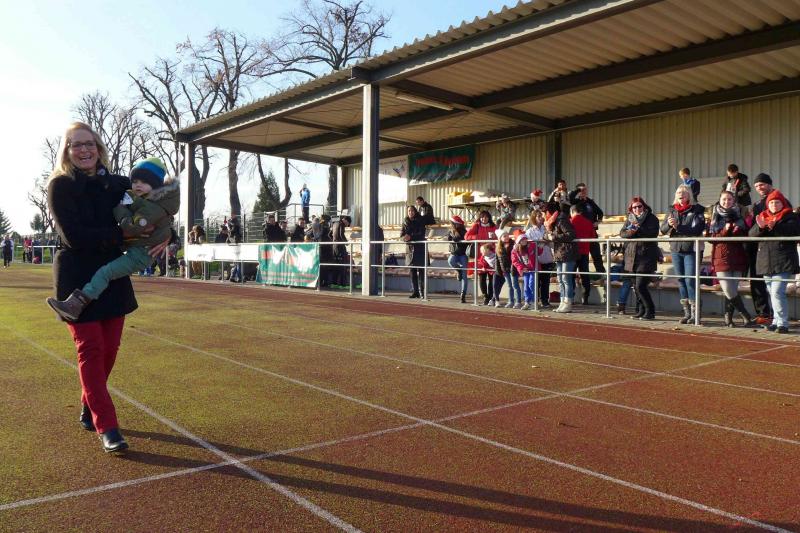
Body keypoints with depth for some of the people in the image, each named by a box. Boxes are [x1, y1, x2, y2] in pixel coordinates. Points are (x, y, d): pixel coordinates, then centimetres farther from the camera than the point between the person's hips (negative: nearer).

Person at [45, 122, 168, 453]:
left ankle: (89, 411, 29)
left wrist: (165, 237, -3)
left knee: (108, 350, 9)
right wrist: (123, 234, -18)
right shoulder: (60, 186, -7)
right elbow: (74, 236, -18)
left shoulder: (114, 184, 6)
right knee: (91, 350, -5)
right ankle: (106, 427, -2)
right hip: (77, 279, -5)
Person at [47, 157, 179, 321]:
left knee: (105, 272, -21)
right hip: (135, 249, 12)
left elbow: (131, 227, -26)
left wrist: (119, 208, -11)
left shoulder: (153, 207, -20)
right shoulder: (143, 201, 15)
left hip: (141, 253, -12)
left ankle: (75, 305, -26)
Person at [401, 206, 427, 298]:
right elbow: (402, 234, 4)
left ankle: (422, 292, -7)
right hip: (410, 249, 4)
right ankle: (415, 291, 10)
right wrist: (405, 237, -18)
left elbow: (421, 234, -11)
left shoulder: (420, 221, -2)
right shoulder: (405, 222, 10)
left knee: (421, 270, -8)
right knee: (412, 271, 5)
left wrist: (411, 237, -23)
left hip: (420, 248, -4)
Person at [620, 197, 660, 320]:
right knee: (636, 287, 10)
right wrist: (630, 232, -15)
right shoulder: (629, 219, 14)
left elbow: (653, 234, -14)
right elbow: (622, 233, 5)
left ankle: (650, 311, 0)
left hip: (646, 257, -6)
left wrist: (638, 228, -19)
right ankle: (641, 311, 21)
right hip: (632, 257, 6)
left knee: (640, 286, -12)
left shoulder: (652, 218, -1)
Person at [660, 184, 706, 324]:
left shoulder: (696, 210, -3)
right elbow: (663, 229, 7)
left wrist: (678, 226, -22)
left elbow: (698, 229, -17)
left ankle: (694, 314, -1)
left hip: (691, 250, -5)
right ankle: (686, 313, 16)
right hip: (676, 249, 5)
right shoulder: (672, 210, 11)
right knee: (681, 281, 8)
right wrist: (669, 224, -14)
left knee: (690, 280, -8)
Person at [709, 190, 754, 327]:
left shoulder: (739, 216, 10)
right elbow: (711, 238, 2)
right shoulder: (715, 218, 9)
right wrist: (725, 230, -13)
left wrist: (737, 230, -12)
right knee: (729, 291, -10)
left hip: (737, 258, 1)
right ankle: (746, 316, 2)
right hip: (721, 258, -1)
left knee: (732, 290, 0)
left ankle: (728, 317, 13)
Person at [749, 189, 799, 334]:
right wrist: (760, 227, -20)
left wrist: (775, 227, -31)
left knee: (777, 292, -15)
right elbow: (752, 234, 2)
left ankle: (783, 323, -11)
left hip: (783, 263, -5)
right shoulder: (763, 216, 16)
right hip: (766, 262, 5)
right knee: (772, 293, 11)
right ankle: (776, 321, 21)